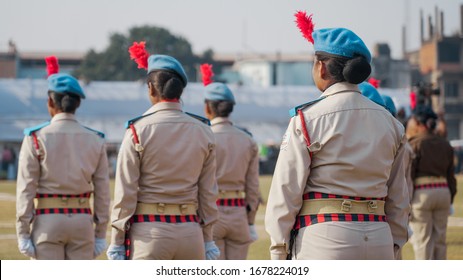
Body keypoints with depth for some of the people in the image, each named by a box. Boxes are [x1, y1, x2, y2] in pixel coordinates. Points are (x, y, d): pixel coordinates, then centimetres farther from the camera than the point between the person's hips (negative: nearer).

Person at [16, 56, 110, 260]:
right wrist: (100, 235, 9)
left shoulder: (36, 138, -6)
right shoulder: (95, 140, 2)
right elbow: (102, 191, 3)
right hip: (83, 221, 2)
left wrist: (23, 234, -5)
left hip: (47, 221, -2)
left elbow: (26, 189, -8)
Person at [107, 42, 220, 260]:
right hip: (191, 232, 4)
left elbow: (125, 193, -6)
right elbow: (208, 193, 8)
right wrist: (207, 240, 15)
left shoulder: (138, 130, -6)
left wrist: (117, 242, -1)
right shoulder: (203, 133, 5)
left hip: (149, 233, -3)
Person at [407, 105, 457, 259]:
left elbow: (408, 175, -11)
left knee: (422, 241, -2)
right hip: (443, 191, 6)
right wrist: (450, 199, 19)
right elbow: (451, 176, 14)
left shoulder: (415, 144, -8)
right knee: (440, 240, 12)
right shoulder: (445, 145, 11)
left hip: (421, 193, -6)